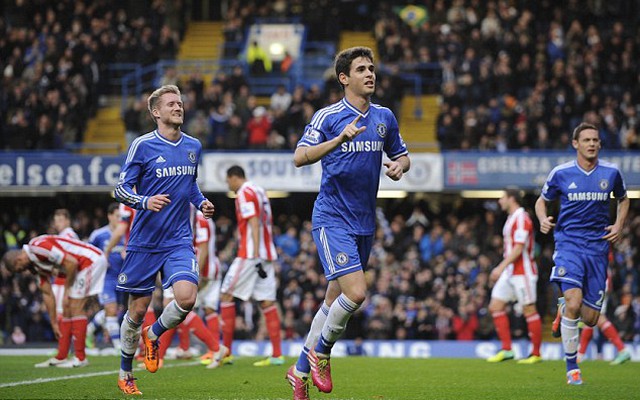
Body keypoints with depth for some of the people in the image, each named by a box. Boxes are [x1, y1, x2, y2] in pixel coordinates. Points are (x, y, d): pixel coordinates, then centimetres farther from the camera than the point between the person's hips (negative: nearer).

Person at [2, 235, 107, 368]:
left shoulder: (38, 247, -19)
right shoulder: (36, 264, 11)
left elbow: (71, 262, -23)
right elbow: (47, 294, 19)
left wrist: (67, 290, -11)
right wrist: (54, 323, 22)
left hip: (92, 260, -10)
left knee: (75, 308, -10)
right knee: (67, 310, 10)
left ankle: (80, 358, -6)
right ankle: (61, 357, 14)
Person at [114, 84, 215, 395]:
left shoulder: (193, 146, 9)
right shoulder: (143, 145, -7)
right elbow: (121, 189, -5)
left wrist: (201, 202, 6)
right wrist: (145, 202, -24)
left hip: (179, 241, 3)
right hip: (145, 241, -3)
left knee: (186, 297, -19)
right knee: (138, 309, 3)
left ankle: (153, 335, 13)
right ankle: (125, 373, 24)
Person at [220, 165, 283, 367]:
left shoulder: (245, 193, -8)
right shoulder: (260, 191, 19)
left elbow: (254, 225, -17)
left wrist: (256, 256, -23)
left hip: (250, 254, -8)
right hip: (267, 253, 8)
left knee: (227, 296, -1)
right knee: (267, 302, 4)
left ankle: (226, 352, -3)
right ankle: (277, 354, -1)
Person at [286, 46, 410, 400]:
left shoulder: (384, 117, 8)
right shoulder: (327, 116, -8)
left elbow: (402, 156, 21)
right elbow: (300, 157, -20)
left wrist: (399, 166, -4)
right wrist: (340, 139, -34)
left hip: (364, 223, 6)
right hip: (332, 219, -6)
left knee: (334, 300, 11)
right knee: (355, 292, -20)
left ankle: (301, 371, 23)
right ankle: (321, 351, 4)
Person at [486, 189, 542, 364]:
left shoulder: (521, 218, -14)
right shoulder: (511, 218, 17)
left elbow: (518, 248, -22)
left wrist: (501, 267, -25)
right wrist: (502, 269, 22)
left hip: (523, 272, -10)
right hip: (509, 272, 10)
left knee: (529, 310, -4)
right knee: (495, 306, 3)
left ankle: (536, 354, 3)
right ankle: (506, 350, 4)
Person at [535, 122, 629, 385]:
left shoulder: (611, 173, 3)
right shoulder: (561, 173, -2)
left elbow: (623, 199, 22)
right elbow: (542, 201, 12)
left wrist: (618, 225, 5)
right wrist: (543, 219, -10)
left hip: (598, 246, 3)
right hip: (569, 243, -3)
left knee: (590, 319, 1)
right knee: (574, 304, -23)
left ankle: (563, 307, 38)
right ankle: (572, 368, -11)